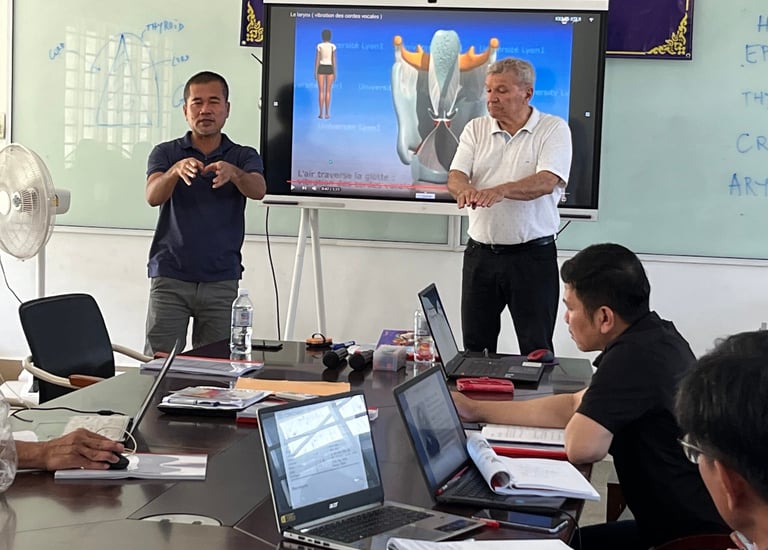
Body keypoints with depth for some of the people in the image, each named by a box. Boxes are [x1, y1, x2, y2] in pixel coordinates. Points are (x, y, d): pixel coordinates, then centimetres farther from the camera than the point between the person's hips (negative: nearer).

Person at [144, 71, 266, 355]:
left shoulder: (244, 157, 6)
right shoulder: (166, 153, 6)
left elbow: (257, 190, -15)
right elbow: (153, 196, -13)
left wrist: (232, 172, -37)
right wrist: (176, 171, -34)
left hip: (221, 282, 0)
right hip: (170, 279, 0)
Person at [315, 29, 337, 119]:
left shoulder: (319, 46, -5)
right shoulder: (333, 46, -3)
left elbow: (317, 59, -5)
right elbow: (334, 60, -4)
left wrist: (315, 72, 0)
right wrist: (335, 73, 1)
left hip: (321, 69, -1)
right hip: (329, 69, 1)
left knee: (321, 91, 2)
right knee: (328, 92, 4)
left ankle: (321, 113, -2)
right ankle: (327, 113, 0)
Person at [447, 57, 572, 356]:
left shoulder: (553, 129, -4)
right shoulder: (476, 129, 8)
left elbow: (546, 182, -19)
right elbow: (455, 176, -3)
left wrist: (500, 191, -36)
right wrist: (466, 189, -29)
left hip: (532, 255, -4)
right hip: (480, 252, 4)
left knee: (537, 350, 1)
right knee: (475, 347, 10)